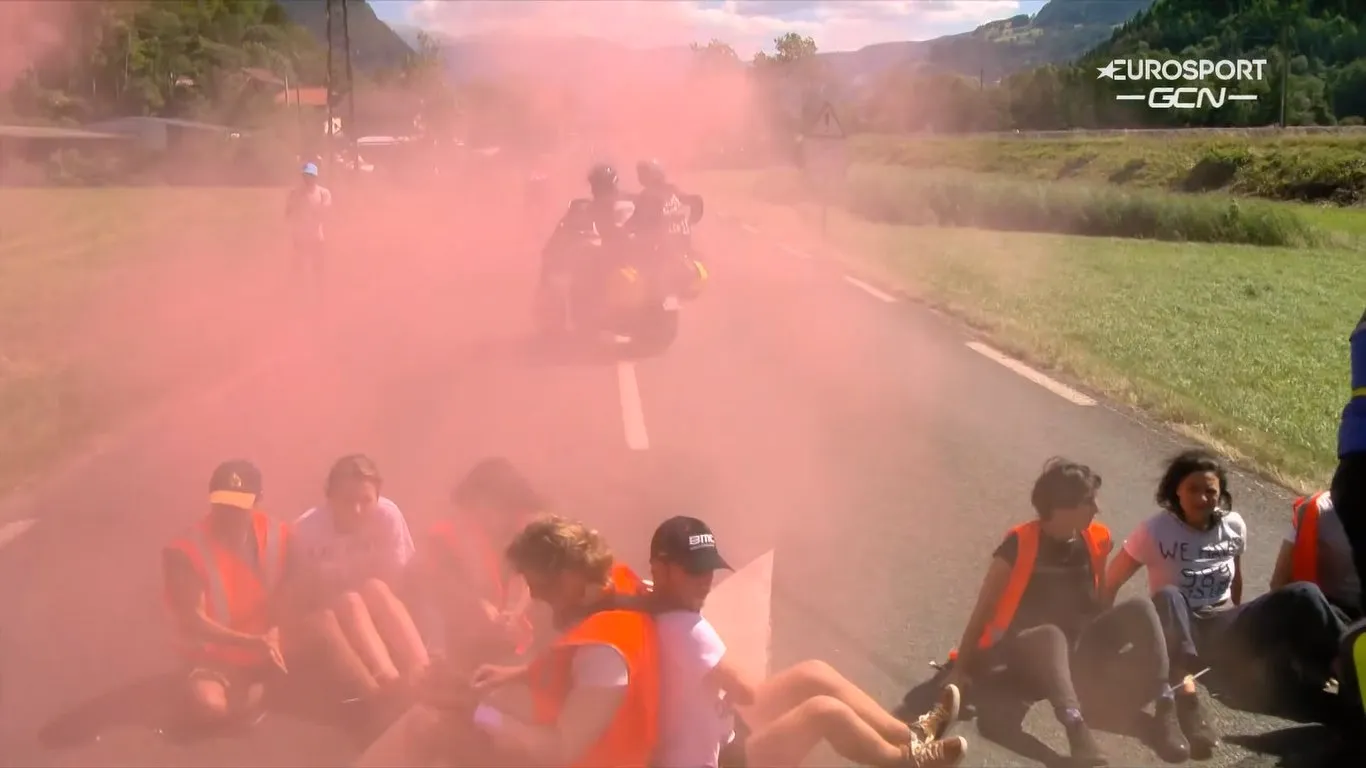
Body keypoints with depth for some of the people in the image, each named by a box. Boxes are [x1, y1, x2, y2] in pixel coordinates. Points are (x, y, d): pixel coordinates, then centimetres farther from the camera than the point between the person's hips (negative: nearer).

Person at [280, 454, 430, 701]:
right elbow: (298, 601, -14)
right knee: (350, 602, -31)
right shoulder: (307, 528, -20)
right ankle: (387, 681, -50)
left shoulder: (387, 515, -16)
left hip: (379, 619, 2)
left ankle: (420, 673, -42)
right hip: (324, 621, -1)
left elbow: (397, 584, -10)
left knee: (375, 589, -29)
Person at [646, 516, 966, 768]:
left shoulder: (655, 619, -2)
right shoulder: (687, 629, -32)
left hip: (718, 739, 11)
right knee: (824, 710, -17)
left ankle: (909, 735, 19)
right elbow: (745, 692, -25)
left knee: (813, 675, 8)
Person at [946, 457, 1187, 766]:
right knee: (1052, 635, -40)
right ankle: (1076, 726, -62)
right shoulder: (1020, 544, -13)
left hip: (1079, 647, 5)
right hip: (1028, 653, -5)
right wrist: (962, 668, -14)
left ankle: (1166, 708, -29)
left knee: (1139, 608, -18)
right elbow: (984, 609, -11)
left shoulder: (1095, 540, 3)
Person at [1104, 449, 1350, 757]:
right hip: (1178, 631, -3)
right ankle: (1186, 695, -56)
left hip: (1222, 628, 3)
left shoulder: (1234, 526, 2)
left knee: (1303, 595, -20)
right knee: (1167, 598, -41)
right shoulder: (1155, 531, -10)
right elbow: (1110, 585, -7)